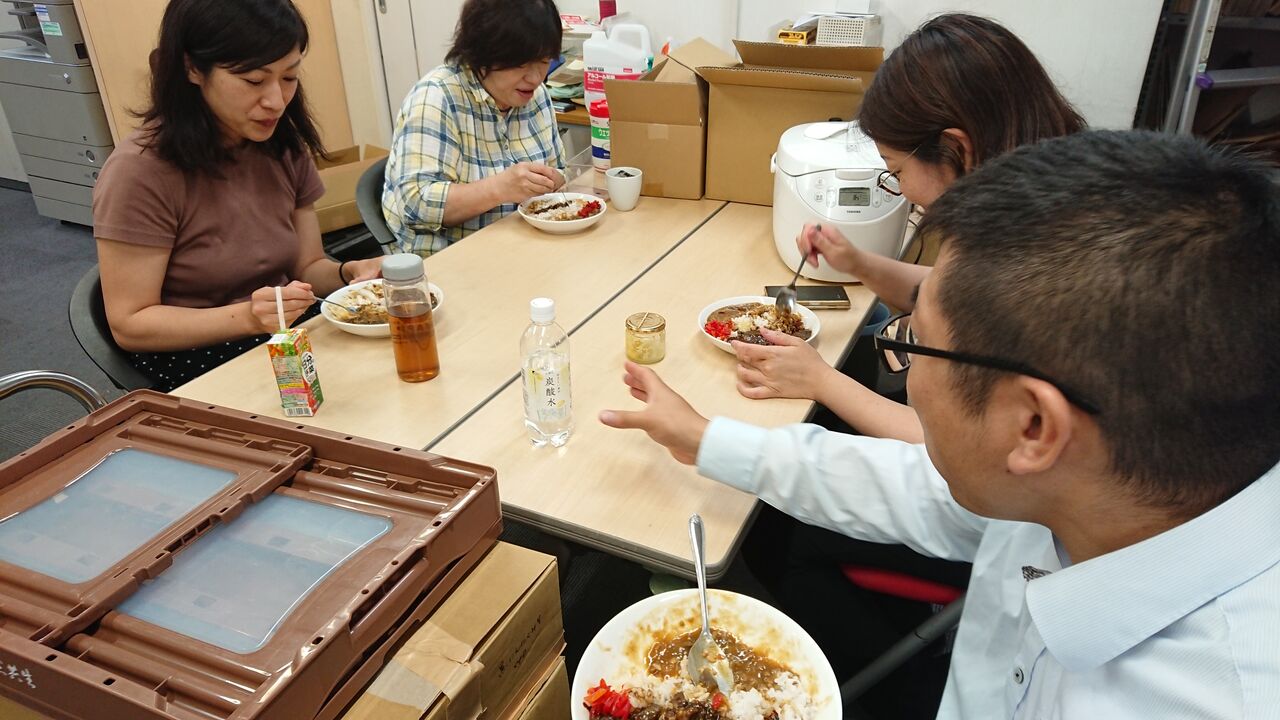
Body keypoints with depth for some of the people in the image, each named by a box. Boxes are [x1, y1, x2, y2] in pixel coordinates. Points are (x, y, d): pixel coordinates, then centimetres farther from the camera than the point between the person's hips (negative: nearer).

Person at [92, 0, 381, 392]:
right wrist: (248, 316, -29)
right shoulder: (140, 170, -17)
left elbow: (307, 267, 8)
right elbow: (130, 325, -14)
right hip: (191, 366, -6)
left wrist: (349, 273, -15)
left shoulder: (284, 148, 3)